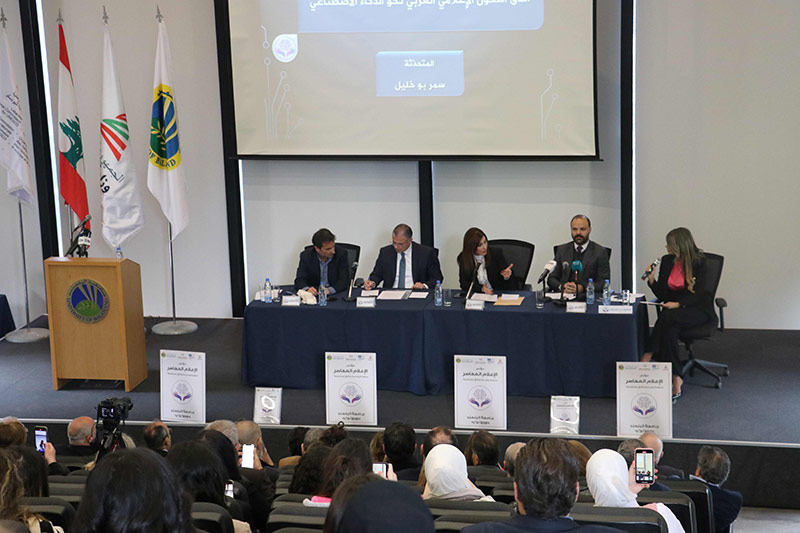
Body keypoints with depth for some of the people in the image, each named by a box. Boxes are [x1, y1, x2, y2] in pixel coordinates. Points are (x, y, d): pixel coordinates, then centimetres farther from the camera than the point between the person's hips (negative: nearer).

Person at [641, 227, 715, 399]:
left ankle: (647, 357, -29)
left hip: (697, 309, -4)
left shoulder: (698, 262, -7)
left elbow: (698, 293, -13)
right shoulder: (666, 261, 7)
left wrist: (678, 304, -28)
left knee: (668, 317, -36)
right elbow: (662, 295, 9)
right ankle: (676, 380, -35)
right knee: (669, 330, -32)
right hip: (673, 307, 4)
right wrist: (651, 281, -10)